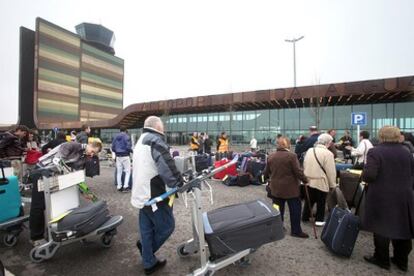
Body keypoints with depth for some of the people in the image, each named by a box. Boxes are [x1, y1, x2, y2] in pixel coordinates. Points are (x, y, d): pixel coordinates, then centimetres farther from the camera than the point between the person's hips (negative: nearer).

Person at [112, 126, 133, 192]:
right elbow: (128, 147, -15)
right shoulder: (126, 136, -8)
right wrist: (131, 151, 4)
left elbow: (113, 148, 10)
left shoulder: (116, 137, 10)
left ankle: (119, 187, 18)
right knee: (128, 171, 3)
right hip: (125, 156, -6)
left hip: (118, 156, 6)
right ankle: (125, 186, -3)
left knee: (119, 172, 12)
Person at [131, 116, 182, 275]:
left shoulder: (141, 141, 18)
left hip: (141, 193, 10)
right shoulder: (155, 139, -16)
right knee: (167, 226, 8)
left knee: (146, 230, 19)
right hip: (154, 195, -10)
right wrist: (178, 183, -21)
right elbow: (166, 165, -27)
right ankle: (147, 247, 27)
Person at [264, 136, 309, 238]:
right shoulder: (291, 156, -14)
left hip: (276, 188, 5)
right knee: (295, 209, 11)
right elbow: (298, 171, -15)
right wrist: (305, 180, 2)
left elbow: (266, 173, 7)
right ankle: (296, 231, 21)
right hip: (290, 188, -4)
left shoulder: (271, 156, 1)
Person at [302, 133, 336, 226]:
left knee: (309, 200, 20)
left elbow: (304, 165, 9)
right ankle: (319, 220, 24)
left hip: (308, 180, 5)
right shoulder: (328, 153, -16)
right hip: (321, 182, -5)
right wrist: (333, 184, -1)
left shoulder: (309, 150, 2)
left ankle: (305, 217, 31)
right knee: (321, 202, 13)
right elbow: (331, 171, -13)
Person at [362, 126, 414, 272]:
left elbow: (369, 175, -22)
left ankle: (382, 259, 21)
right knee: (402, 228, 17)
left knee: (382, 228, 7)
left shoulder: (375, 152, -14)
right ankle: (402, 260, 31)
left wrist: (363, 176, -2)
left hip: (381, 197, -6)